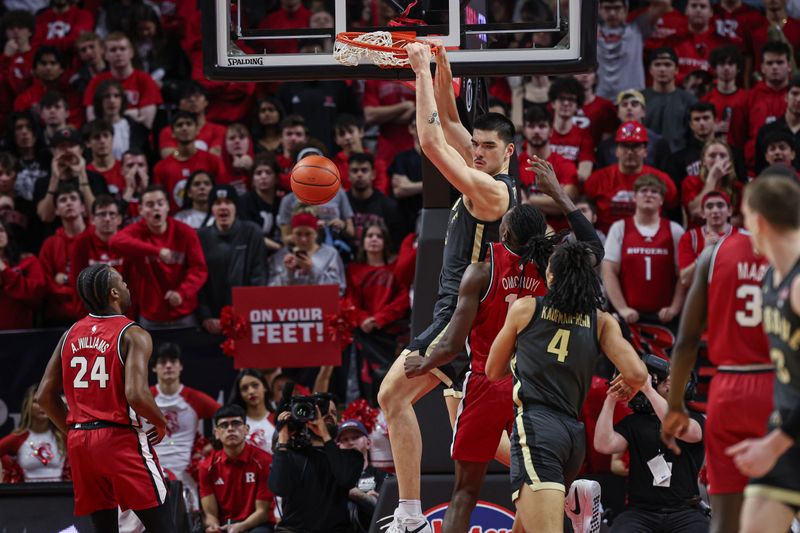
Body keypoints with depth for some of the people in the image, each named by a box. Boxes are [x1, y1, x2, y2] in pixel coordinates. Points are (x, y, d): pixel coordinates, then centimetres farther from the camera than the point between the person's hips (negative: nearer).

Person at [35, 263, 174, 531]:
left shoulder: (70, 335, 11)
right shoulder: (133, 336, -8)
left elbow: (44, 395, 11)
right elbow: (136, 394, -21)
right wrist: (161, 422, -2)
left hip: (79, 441, 6)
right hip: (121, 438, -6)